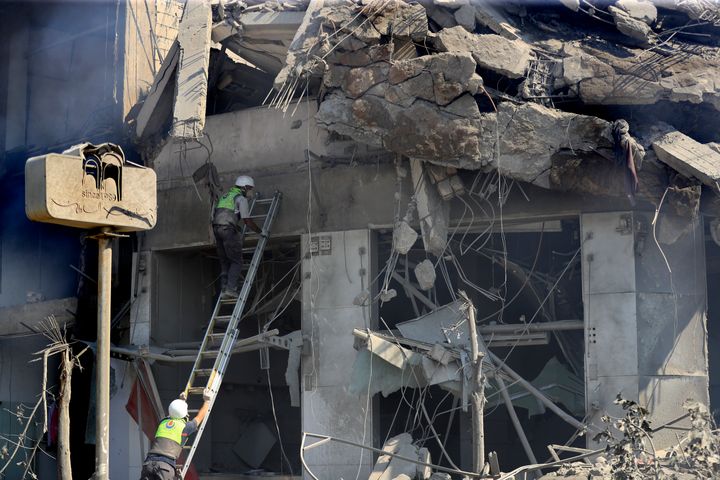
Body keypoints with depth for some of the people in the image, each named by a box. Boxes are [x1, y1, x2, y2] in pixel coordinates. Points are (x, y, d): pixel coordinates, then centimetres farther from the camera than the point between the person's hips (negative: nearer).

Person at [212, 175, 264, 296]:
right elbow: (247, 220, -5)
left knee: (224, 261, 14)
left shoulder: (225, 196, 26)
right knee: (237, 261, -2)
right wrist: (260, 232, 7)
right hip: (228, 229, -8)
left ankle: (224, 288, 9)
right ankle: (231, 288, -12)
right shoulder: (241, 199, 0)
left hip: (216, 227, 8)